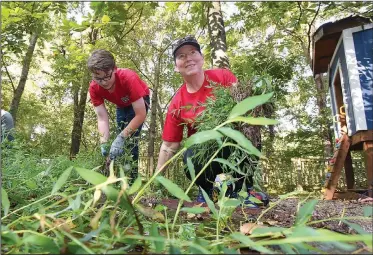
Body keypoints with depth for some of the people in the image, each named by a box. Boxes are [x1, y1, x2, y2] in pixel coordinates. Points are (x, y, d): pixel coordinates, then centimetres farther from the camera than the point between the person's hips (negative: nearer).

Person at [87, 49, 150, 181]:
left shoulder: (128, 78, -41)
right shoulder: (94, 88, -26)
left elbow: (141, 115, -39)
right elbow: (102, 118, -25)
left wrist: (121, 137, -43)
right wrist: (104, 142, -39)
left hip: (140, 101, -5)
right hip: (122, 105, 5)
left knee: (131, 139, -18)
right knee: (120, 142, 1)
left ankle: (132, 179, -8)